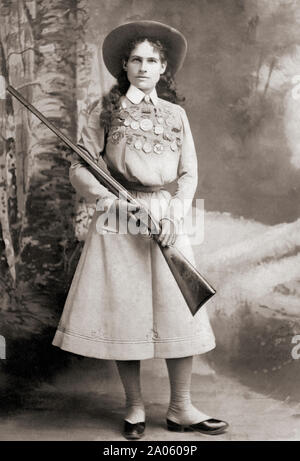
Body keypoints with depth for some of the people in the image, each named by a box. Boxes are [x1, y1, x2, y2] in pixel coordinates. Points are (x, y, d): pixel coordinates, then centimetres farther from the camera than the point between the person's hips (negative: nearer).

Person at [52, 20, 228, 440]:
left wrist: (174, 215, -7)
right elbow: (79, 169, 1)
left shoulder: (175, 114, 12)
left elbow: (189, 173, 9)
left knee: (179, 313, 0)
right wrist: (113, 201, -15)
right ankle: (135, 408, 16)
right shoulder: (106, 110, 5)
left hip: (168, 219, 2)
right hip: (118, 219, -2)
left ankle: (181, 409, 13)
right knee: (124, 311, 0)